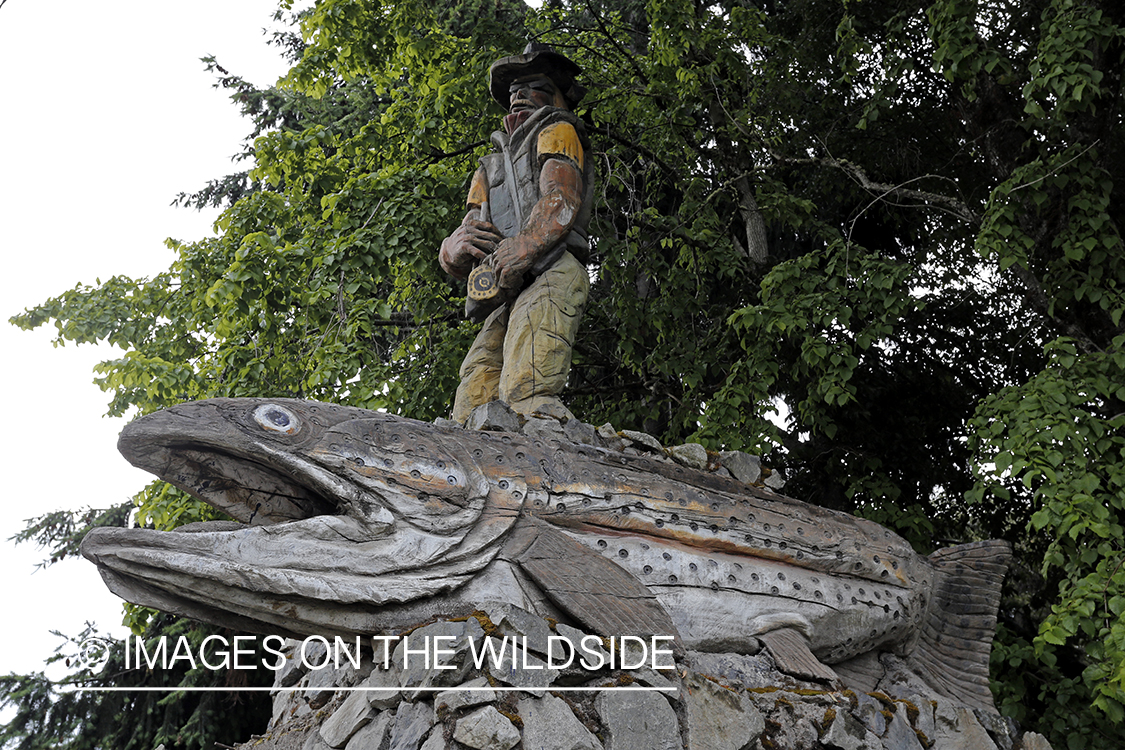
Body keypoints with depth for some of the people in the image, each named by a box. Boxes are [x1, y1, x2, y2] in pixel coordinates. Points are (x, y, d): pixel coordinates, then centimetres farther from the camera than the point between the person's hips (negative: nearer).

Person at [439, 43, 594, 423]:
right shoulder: (489, 169, 36)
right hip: (505, 299, 7)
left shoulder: (557, 131, 19)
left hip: (551, 277, -6)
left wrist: (522, 248, -24)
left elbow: (561, 200, -5)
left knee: (527, 399, -31)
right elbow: (452, 261, 23)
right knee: (471, 417, -14)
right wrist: (458, 246, -4)